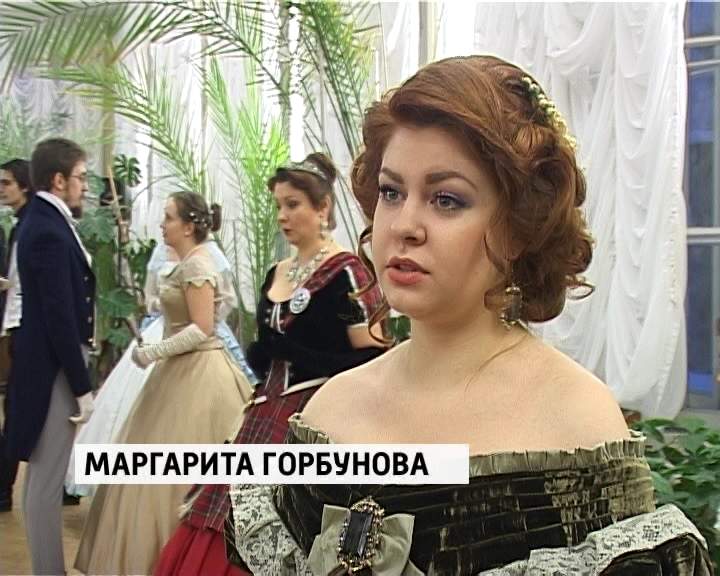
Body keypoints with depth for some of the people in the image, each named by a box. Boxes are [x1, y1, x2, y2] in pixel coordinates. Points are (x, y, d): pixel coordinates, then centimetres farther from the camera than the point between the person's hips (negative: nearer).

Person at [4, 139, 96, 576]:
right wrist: (82, 387, -18)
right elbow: (60, 316, -22)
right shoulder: (49, 232, -21)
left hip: (48, 361, 11)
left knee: (45, 475, 18)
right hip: (52, 367, -11)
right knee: (47, 479, -1)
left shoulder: (44, 221, 9)